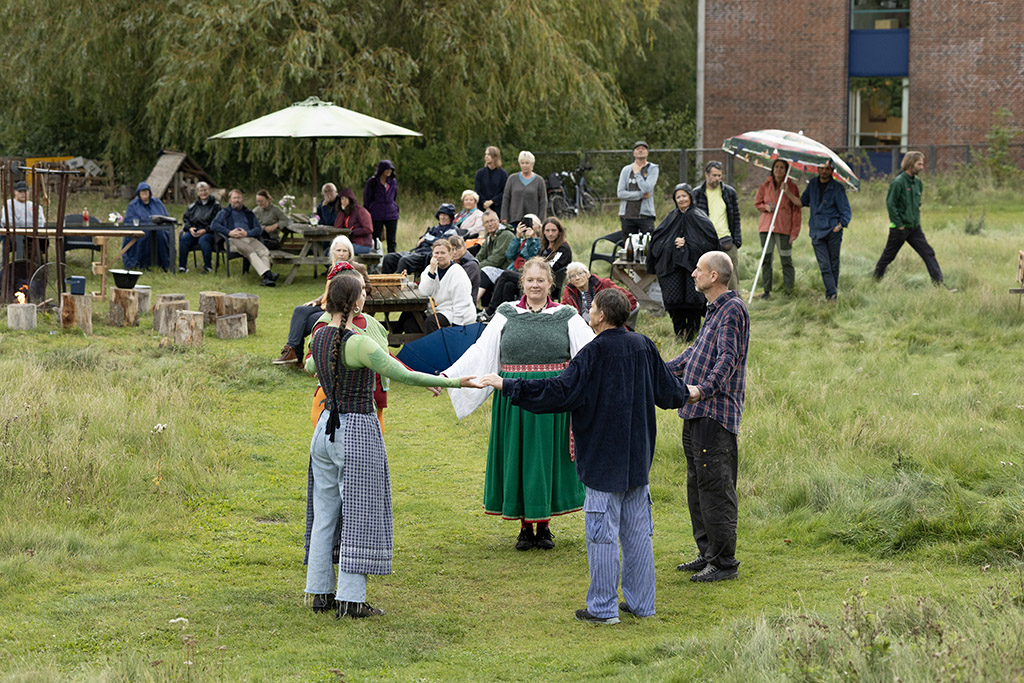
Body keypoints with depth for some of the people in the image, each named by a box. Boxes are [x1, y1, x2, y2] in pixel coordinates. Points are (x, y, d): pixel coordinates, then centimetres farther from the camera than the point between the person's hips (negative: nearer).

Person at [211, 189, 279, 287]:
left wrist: (247, 233, -7)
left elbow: (258, 229, 16)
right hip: (233, 240, -3)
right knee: (250, 251, -35)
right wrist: (229, 232, -9)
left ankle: (265, 279, -46)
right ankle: (267, 273, -53)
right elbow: (214, 225, 5)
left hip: (249, 238, 3)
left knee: (265, 251, -28)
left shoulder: (249, 214, 30)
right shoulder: (225, 212, 22)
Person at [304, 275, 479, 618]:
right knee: (359, 518, 0)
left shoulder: (319, 337, 5)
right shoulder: (358, 343, -19)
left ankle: (321, 593, 18)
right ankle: (350, 599, 1)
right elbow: (404, 375, -19)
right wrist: (453, 382, -10)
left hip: (326, 429, 8)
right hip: (357, 432, -8)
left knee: (325, 515, 13)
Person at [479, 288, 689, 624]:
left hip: (603, 460, -7)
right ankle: (641, 602, 18)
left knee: (602, 533, -1)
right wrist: (686, 393, 38)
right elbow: (667, 390, 14)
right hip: (638, 458, 7)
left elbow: (559, 391, -20)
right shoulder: (643, 345, 3)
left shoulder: (594, 353, -16)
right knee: (637, 530, 13)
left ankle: (603, 607, 3)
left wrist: (506, 385, -16)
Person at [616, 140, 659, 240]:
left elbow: (647, 188, -11)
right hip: (627, 215, 3)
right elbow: (621, 193, 1)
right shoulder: (626, 170, 11)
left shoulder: (652, 169, 5)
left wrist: (637, 173, -2)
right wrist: (641, 195, -7)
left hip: (645, 215, -3)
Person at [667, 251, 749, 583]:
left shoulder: (733, 309, -12)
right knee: (697, 485, 15)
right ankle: (707, 553, 24)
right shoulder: (715, 309, 19)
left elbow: (728, 358, -24)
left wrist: (703, 388, -38)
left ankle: (724, 562, -5)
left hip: (715, 412, -11)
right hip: (697, 411, 11)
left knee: (715, 487, -9)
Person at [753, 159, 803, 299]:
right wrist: (766, 207, -6)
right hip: (766, 226, 3)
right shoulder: (765, 186, 7)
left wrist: (795, 231, -6)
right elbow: (757, 203, 18)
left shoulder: (792, 187, 0)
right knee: (766, 259, 4)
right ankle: (767, 291, 11)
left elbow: (796, 210, 0)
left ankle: (789, 291, 4)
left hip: (784, 228, -3)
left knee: (786, 260, -3)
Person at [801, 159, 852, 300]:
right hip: (817, 232, 2)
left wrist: (841, 224, -14)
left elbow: (846, 211, 0)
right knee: (824, 266, -9)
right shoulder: (812, 185, 12)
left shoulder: (837, 188, 0)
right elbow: (802, 202, 25)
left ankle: (832, 293, 15)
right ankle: (831, 292, -14)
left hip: (833, 231, -2)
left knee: (833, 264, 3)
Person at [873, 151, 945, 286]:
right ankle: (876, 279, 25)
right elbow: (890, 204, -17)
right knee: (888, 256, 7)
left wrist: (917, 220, 12)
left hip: (914, 228, 6)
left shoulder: (918, 182, 7)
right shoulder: (898, 182, -16)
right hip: (900, 228, -6)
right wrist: (899, 224, -16)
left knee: (928, 253, -3)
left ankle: (938, 282, -5)